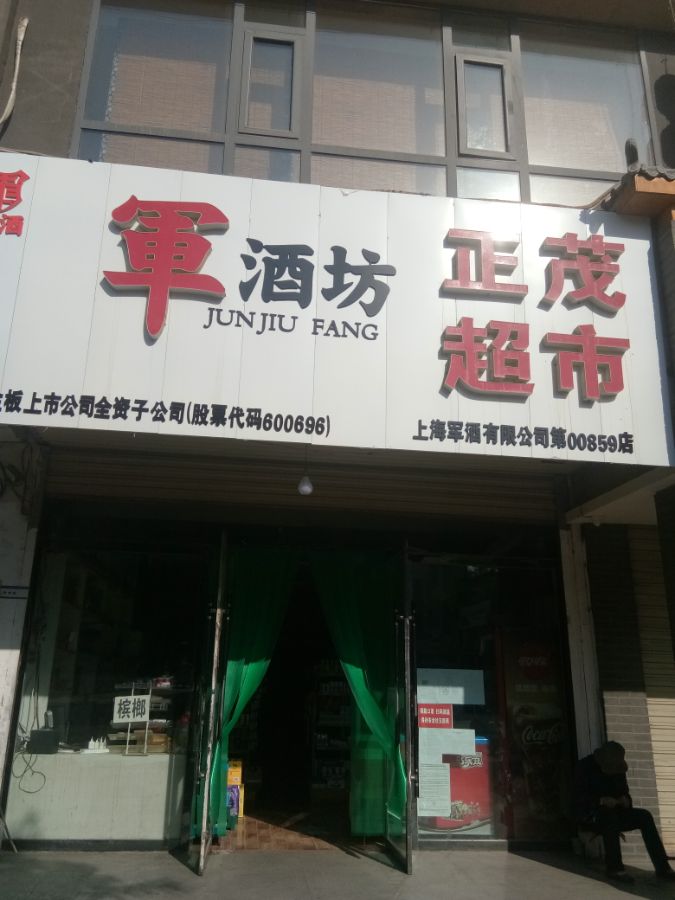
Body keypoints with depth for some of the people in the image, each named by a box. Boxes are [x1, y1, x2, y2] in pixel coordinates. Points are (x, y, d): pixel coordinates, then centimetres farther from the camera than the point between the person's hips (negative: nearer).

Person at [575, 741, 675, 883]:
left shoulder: (618, 768, 6)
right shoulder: (584, 766, -11)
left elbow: (624, 792, 11)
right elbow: (578, 797, -18)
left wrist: (626, 800, -13)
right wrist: (601, 800, -34)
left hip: (612, 814, 6)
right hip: (590, 815, -5)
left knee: (645, 816, -17)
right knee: (609, 815, -37)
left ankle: (662, 867, -18)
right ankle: (614, 868, -32)